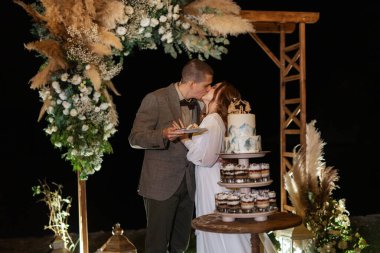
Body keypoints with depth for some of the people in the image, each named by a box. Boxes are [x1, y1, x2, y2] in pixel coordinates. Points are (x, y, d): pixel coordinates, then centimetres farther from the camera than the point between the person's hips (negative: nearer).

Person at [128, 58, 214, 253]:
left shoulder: (196, 105, 13)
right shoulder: (156, 99, -9)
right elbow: (135, 139, -11)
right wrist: (163, 135, -28)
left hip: (187, 185, 7)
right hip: (161, 184, -7)